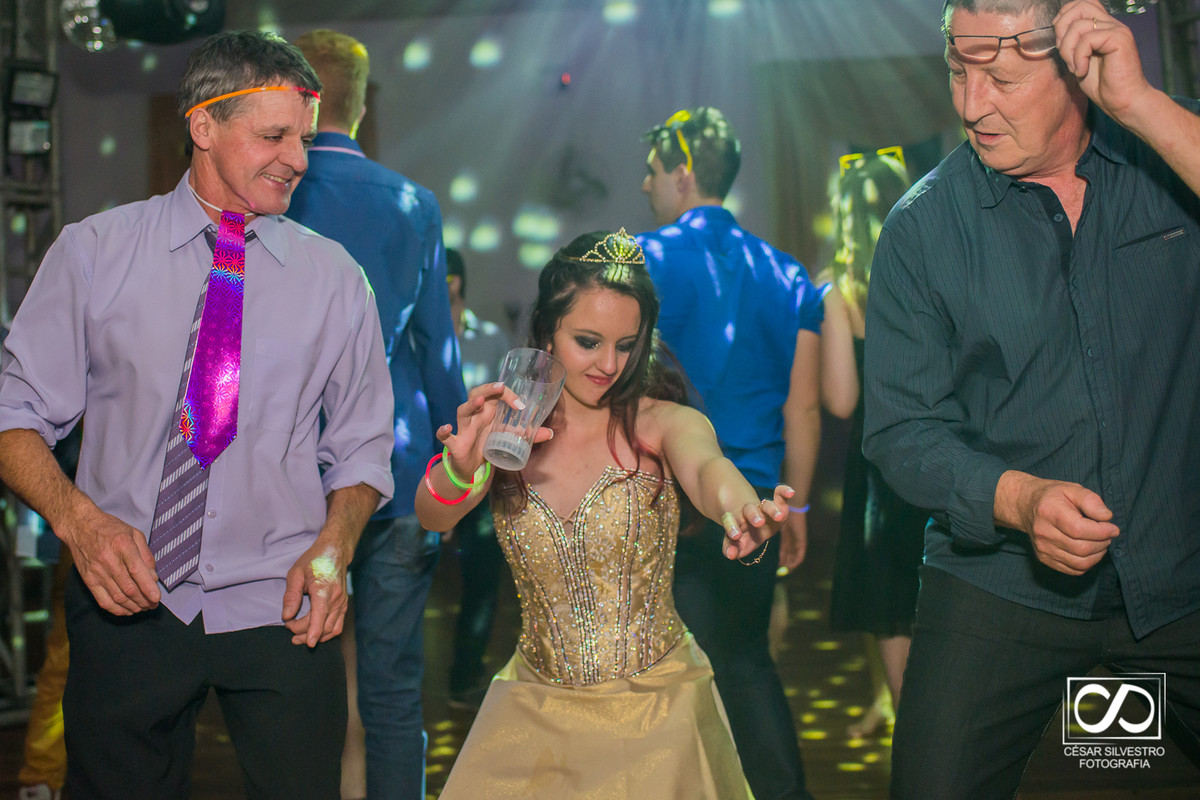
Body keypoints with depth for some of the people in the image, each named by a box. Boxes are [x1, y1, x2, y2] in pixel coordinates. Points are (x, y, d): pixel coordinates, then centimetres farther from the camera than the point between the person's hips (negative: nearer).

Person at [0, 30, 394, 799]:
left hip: (281, 612, 1)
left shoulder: (335, 278, 4)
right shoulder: (93, 252, 1)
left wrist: (333, 547, -11)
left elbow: (361, 447, 8)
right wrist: (77, 518, -17)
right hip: (127, 601, 0)